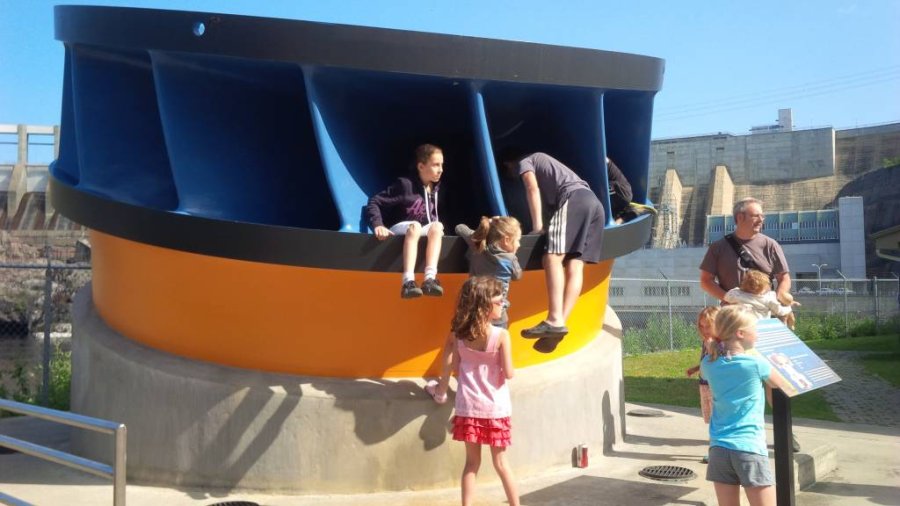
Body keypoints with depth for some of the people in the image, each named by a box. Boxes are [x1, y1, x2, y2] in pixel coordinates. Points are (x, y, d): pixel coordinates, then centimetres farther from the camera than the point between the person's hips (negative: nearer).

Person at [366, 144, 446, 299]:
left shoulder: (434, 190, 7)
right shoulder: (405, 184, -13)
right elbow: (374, 202, -17)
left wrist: (436, 228, 1)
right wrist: (378, 225, -31)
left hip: (422, 231, 5)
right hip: (399, 229, -5)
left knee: (437, 226, -28)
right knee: (415, 226, -38)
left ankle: (430, 279, -43)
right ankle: (408, 282, -52)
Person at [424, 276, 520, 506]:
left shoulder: (458, 335, -3)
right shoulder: (501, 335, -15)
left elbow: (456, 370, 2)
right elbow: (508, 373, -12)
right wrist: (512, 370, 9)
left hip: (468, 408, 3)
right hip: (495, 409, -3)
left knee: (472, 463, 11)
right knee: (501, 463, 10)